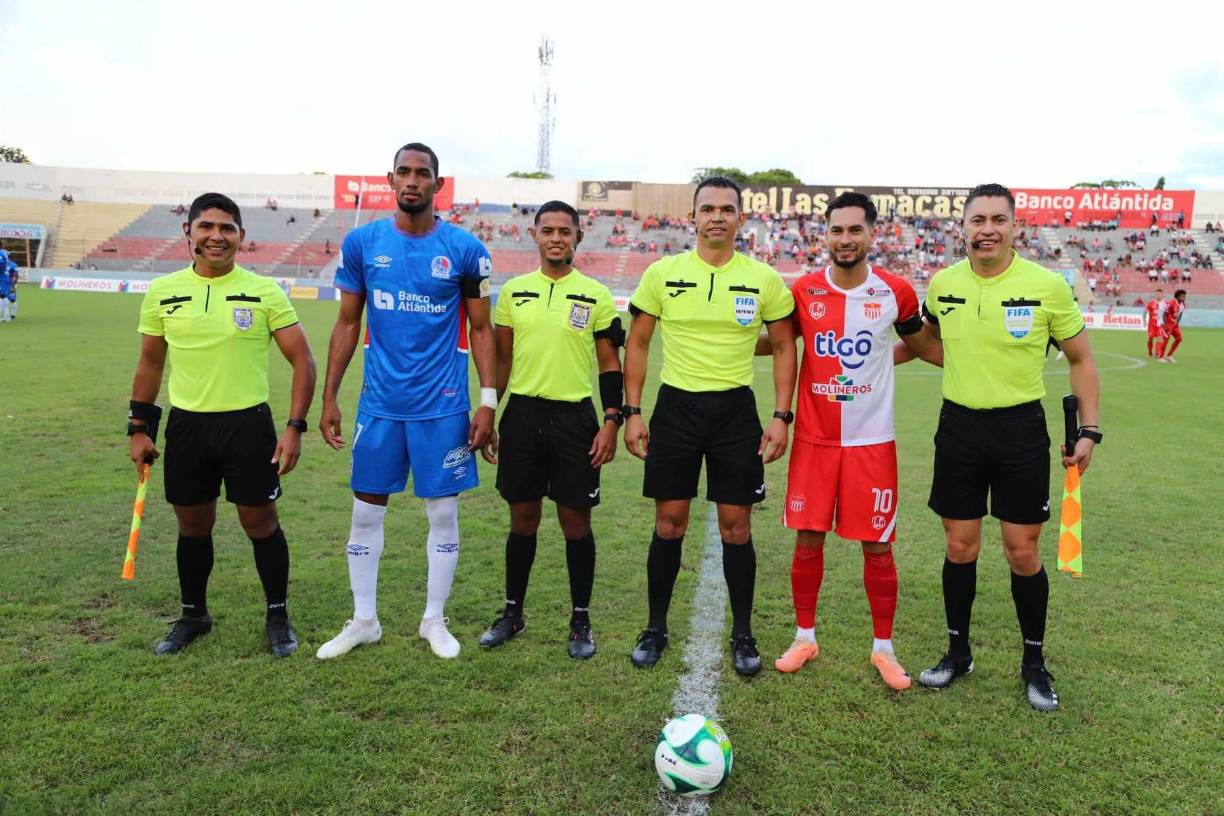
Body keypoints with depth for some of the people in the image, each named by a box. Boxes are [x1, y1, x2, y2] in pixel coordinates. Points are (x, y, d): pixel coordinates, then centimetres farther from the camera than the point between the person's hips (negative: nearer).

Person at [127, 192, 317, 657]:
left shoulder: (265, 291, -5)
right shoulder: (162, 291, 3)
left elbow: (302, 360, -5)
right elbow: (150, 363, 13)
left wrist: (295, 427, -12)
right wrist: (138, 427, 10)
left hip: (248, 424, -2)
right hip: (186, 426, 3)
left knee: (260, 521, 5)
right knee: (193, 525, 14)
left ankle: (278, 615, 23)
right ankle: (193, 615, 33)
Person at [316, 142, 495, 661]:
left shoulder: (464, 250, -4)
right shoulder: (362, 243, 1)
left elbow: (481, 329, 1)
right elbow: (347, 324, 7)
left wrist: (488, 401, -5)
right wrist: (329, 397, 5)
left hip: (442, 405, -2)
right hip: (379, 403, 2)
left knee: (443, 513, 7)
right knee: (366, 510, 9)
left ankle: (434, 620, 25)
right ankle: (363, 621, 27)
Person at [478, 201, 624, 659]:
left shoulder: (596, 295, 0)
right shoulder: (513, 291, 7)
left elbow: (610, 365, 1)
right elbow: (500, 359, 11)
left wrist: (611, 422, -7)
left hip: (575, 417, -2)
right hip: (522, 415, 2)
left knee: (575, 521, 4)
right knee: (522, 518, 11)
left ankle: (580, 621, 19)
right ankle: (513, 612, 27)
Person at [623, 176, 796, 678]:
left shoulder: (764, 280, -1)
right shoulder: (662, 273, -1)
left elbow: (783, 348, 6)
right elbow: (638, 343, 5)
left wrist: (781, 416, -3)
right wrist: (632, 412, -1)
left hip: (735, 410, 0)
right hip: (675, 406, 0)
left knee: (736, 526, 4)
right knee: (669, 523, 6)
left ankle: (742, 635, 20)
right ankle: (656, 628, 22)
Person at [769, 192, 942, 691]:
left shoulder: (896, 293, -4)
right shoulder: (803, 291, -2)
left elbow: (923, 345, 12)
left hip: (872, 440, -1)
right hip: (814, 439, 1)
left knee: (877, 547, 5)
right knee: (808, 540, 7)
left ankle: (883, 647, 23)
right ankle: (805, 637, 25)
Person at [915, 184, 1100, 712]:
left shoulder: (1047, 285, -9)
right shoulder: (942, 283, -1)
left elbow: (1080, 358, 1)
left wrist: (1089, 430, -3)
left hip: (1021, 429, -2)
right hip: (959, 426, 2)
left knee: (1023, 553, 4)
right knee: (960, 547, 10)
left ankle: (1034, 662, 25)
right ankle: (958, 652, 27)